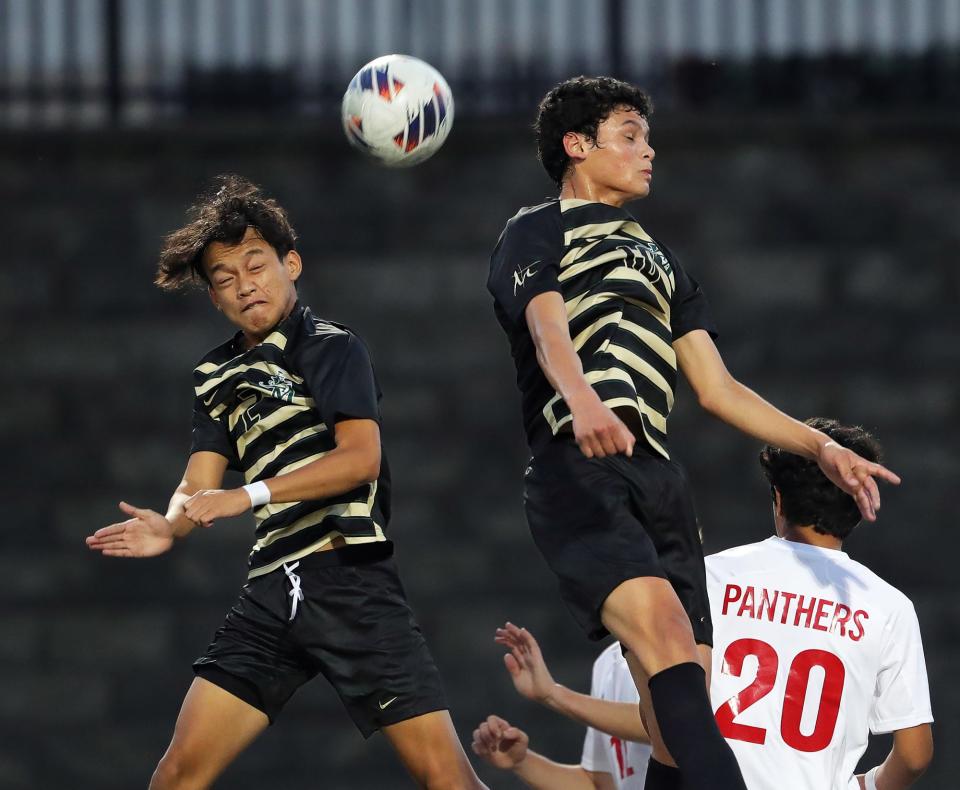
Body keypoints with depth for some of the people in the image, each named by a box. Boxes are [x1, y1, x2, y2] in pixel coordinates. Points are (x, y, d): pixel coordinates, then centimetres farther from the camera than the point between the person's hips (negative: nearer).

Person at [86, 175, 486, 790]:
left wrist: (249, 496, -23)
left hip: (350, 578, -6)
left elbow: (361, 457, -15)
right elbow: (200, 484, 10)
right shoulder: (218, 376, 18)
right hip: (272, 592, 6)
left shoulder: (332, 346, -2)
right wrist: (172, 526, -15)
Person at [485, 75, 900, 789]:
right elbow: (548, 329, -11)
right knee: (661, 623, -31)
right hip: (577, 467, -8)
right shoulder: (537, 233, 11)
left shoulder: (658, 261, 33)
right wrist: (582, 398, -33)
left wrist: (820, 447, 18)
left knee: (680, 714, -3)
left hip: (660, 480, 8)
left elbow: (717, 388, 30)